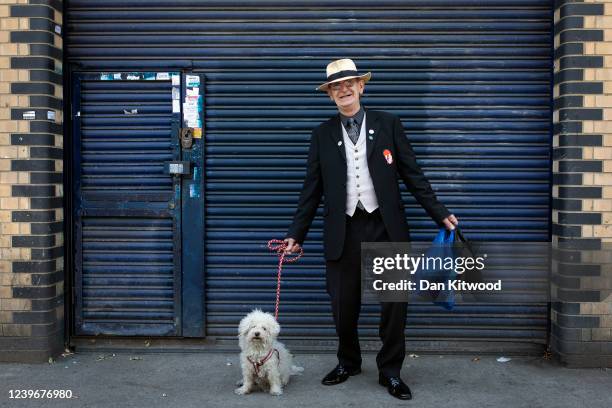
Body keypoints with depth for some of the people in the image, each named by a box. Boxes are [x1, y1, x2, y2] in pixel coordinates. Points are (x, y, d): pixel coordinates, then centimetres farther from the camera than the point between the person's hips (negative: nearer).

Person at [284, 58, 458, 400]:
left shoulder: (388, 124, 5)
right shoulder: (323, 134, 7)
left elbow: (413, 175, 4)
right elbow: (312, 190, 8)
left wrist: (440, 213, -1)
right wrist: (296, 234, 4)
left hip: (385, 228, -1)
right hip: (344, 231, 1)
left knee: (395, 302, 2)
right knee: (343, 305, 8)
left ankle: (390, 371, 20)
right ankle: (349, 362, 32)